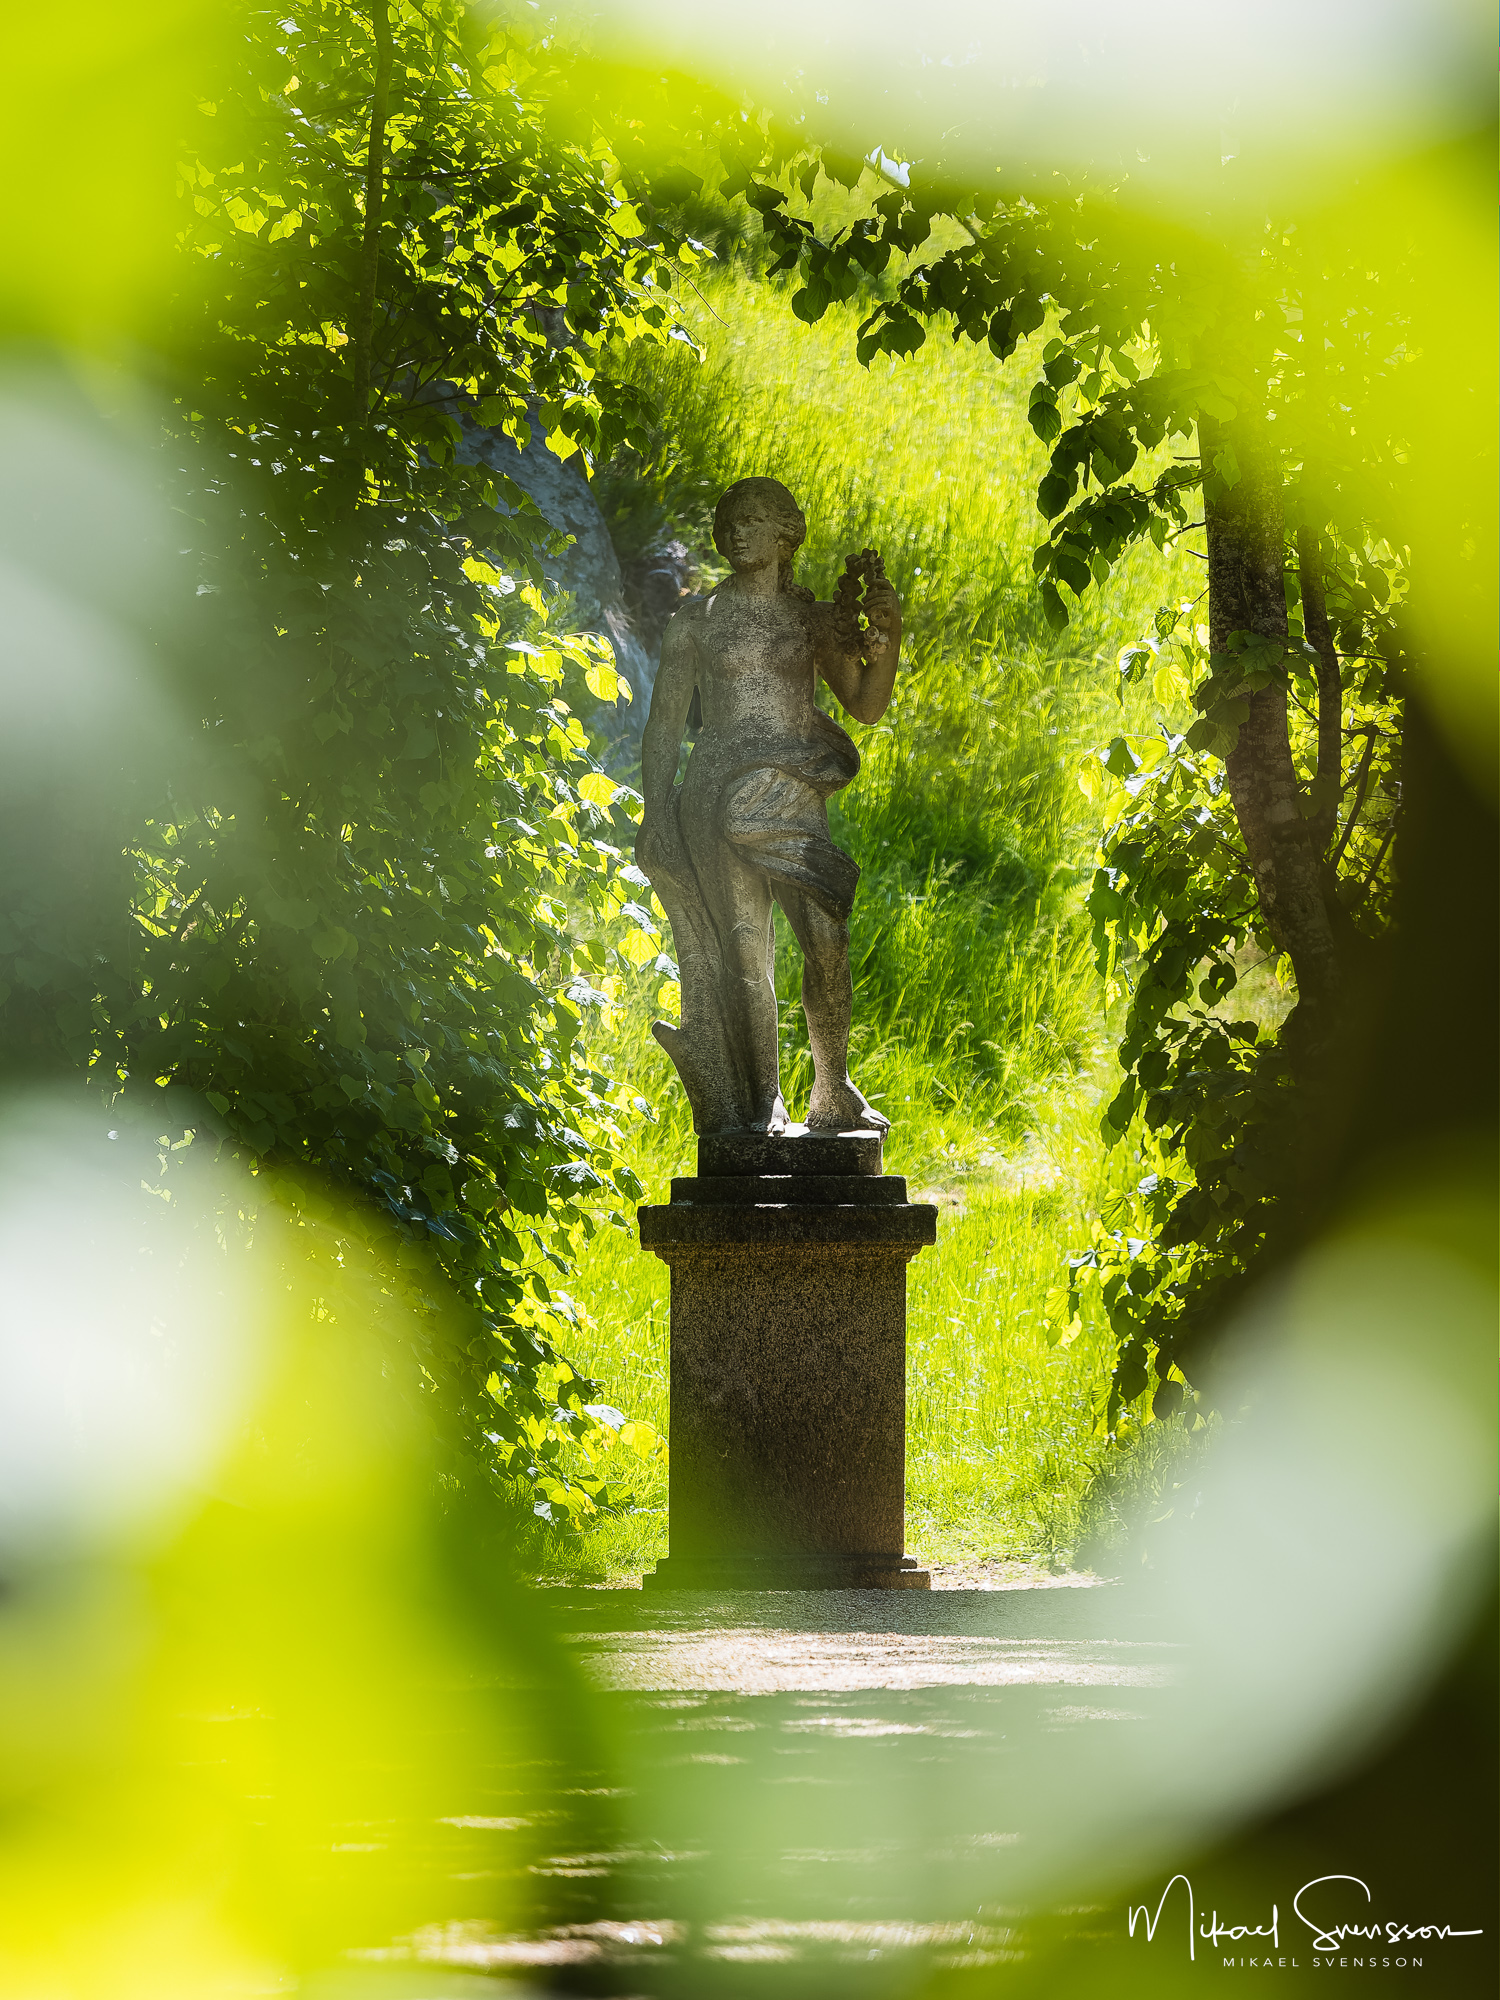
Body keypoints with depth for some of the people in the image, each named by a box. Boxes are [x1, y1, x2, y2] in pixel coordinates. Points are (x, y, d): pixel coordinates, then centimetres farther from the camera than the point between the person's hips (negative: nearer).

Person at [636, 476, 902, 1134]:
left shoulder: (813, 617, 13)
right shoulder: (697, 621, 8)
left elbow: (866, 705, 9)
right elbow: (664, 722, 8)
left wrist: (889, 634, -7)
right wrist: (654, 812, -1)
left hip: (796, 797, 2)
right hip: (723, 793, -2)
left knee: (827, 940, -11)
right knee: (744, 948, -7)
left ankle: (834, 1094, 0)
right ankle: (757, 1105, -1)